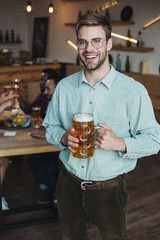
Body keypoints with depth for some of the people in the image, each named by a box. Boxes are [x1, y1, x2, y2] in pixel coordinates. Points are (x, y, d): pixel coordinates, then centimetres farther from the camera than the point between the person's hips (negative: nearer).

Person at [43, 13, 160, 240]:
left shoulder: (134, 91, -14)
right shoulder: (64, 86, -1)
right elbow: (50, 127, 8)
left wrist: (119, 144, -29)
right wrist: (64, 138, -15)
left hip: (109, 190, -3)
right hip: (69, 185, 3)